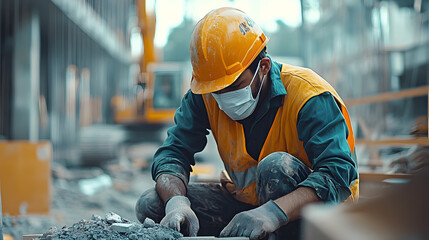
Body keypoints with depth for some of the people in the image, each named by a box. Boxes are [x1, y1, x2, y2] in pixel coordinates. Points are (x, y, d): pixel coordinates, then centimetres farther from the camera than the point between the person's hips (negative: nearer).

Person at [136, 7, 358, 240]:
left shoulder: (308, 95, -24)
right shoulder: (204, 96, -9)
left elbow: (337, 174, -34)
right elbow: (173, 152, -11)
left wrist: (273, 213, -49)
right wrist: (176, 202, -35)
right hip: (245, 201, 5)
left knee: (277, 166, -37)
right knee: (150, 205, -11)